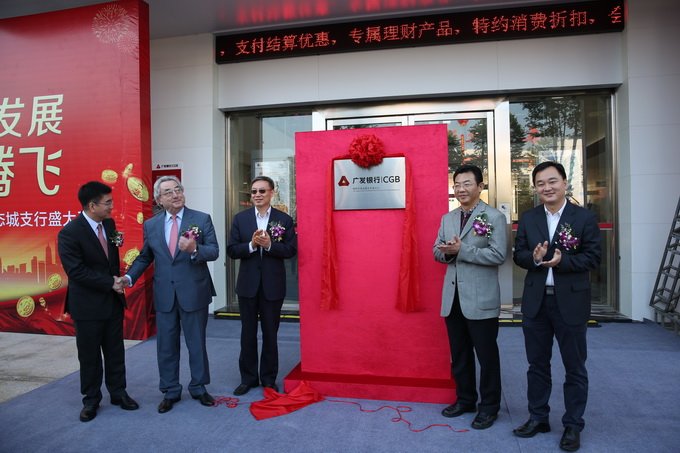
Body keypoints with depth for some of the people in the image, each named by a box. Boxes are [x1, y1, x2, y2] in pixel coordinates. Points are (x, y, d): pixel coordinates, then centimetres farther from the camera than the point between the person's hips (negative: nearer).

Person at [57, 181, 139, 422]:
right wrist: (110, 283, -18)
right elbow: (76, 271, -20)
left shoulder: (109, 223, 2)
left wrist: (117, 281, 4)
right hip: (87, 304, -5)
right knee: (89, 355, 9)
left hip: (113, 300, 6)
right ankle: (91, 399, 27)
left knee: (115, 350, 14)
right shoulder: (69, 233, -18)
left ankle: (118, 392, 29)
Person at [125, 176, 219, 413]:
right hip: (164, 294, 3)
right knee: (166, 346, 12)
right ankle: (170, 391, 30)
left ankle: (198, 387, 30)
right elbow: (145, 257, 12)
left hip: (194, 292, -2)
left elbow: (214, 251, -9)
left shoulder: (202, 219, -5)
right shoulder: (150, 225, 5)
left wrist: (194, 249, -28)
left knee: (196, 343, 11)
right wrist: (129, 277, -2)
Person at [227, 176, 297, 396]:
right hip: (248, 284, 2)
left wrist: (269, 244, -20)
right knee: (248, 333, 12)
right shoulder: (240, 218, 2)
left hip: (273, 285, -1)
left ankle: (269, 379, 25)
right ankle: (248, 378, 27)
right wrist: (251, 245, -19)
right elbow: (232, 250, -2)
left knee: (270, 334, 10)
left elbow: (291, 250, -6)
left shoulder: (284, 219, -2)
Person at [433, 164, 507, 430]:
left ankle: (489, 406, 26)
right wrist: (446, 252, -11)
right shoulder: (447, 218, 11)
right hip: (452, 298, 6)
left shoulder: (494, 217, -7)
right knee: (459, 355, 17)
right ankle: (465, 400, 35)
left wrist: (461, 250, -20)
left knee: (486, 355, 8)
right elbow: (437, 251, 12)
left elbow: (498, 255, -16)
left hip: (480, 299, -6)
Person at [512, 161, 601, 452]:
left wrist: (562, 260, -23)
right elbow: (518, 255, 4)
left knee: (574, 367, 10)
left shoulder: (585, 218, -4)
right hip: (535, 302, 3)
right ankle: (538, 417, 30)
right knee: (537, 364, 14)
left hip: (571, 302, -3)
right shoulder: (528, 218, 5)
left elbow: (593, 257, -7)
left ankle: (573, 425, 26)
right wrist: (534, 258, -17)